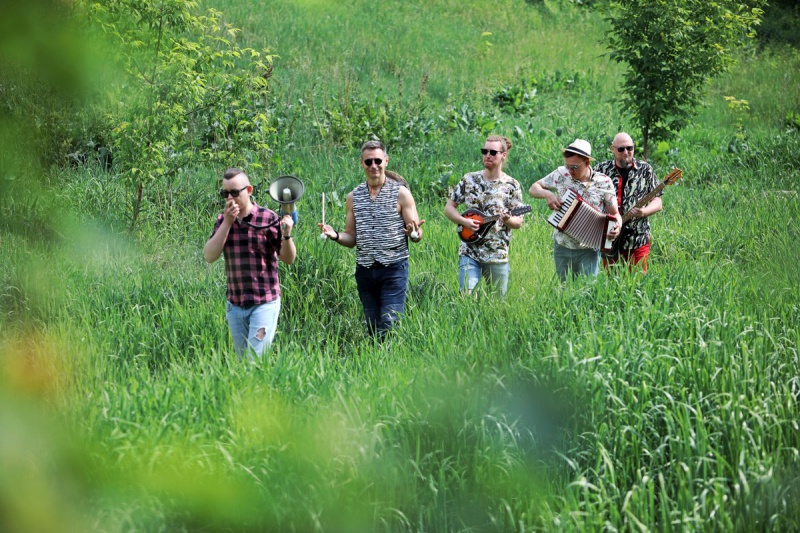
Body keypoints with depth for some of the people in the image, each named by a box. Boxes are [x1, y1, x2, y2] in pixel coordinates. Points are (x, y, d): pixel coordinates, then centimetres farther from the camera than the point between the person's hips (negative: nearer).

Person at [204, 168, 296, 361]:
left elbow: (288, 258, -6)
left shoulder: (267, 218, -7)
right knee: (242, 361, 12)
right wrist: (227, 222, -14)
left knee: (255, 360, -10)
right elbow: (209, 256, -7)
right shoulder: (223, 220, 5)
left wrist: (287, 235, -26)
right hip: (235, 305, 5)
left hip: (264, 303, -5)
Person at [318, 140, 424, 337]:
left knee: (390, 326, -12)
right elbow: (351, 239, 15)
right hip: (365, 269, 4)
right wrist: (335, 235, -5)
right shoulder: (354, 197, 11)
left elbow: (417, 236, -1)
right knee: (373, 329, 6)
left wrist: (414, 233, -24)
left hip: (393, 268, -4)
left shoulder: (400, 193, 0)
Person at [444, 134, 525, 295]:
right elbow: (449, 207, 9)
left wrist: (507, 220, -21)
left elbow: (518, 223, 2)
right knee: (466, 295, -16)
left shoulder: (511, 185, 1)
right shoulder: (469, 180, 5)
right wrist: (464, 221, -10)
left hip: (497, 256, 0)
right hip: (469, 252, 0)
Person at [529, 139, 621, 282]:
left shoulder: (604, 182, -8)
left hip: (588, 251, -3)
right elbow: (534, 188, 8)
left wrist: (617, 226, -24)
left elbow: (614, 213, -2)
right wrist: (548, 194, -14)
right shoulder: (561, 174, -3)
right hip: (562, 248, 3)